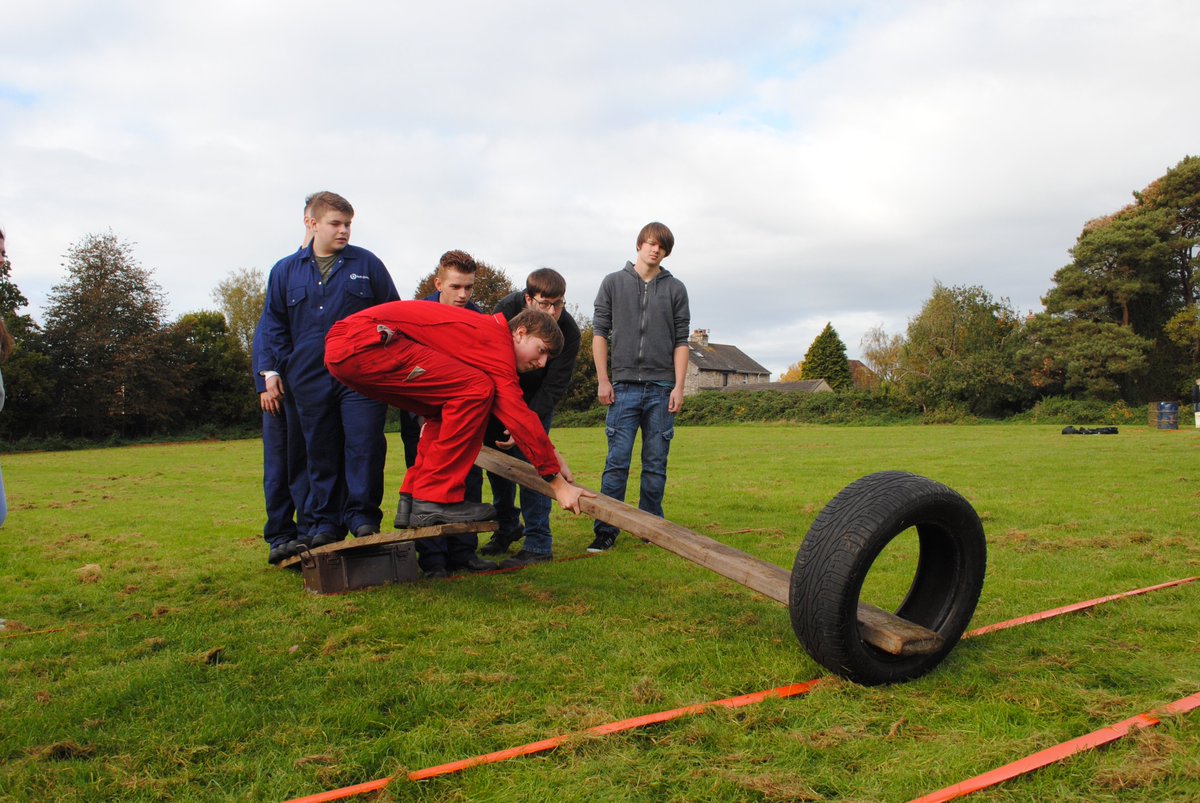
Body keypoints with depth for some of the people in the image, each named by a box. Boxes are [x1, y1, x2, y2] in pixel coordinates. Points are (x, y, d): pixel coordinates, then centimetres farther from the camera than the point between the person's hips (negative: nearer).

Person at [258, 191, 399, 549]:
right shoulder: (285, 271, 12)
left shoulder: (367, 264, 7)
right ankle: (327, 521, 16)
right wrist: (271, 371, 10)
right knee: (321, 452, 7)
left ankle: (362, 514, 5)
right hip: (309, 379, 2)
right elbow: (273, 325, 17)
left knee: (364, 445, -7)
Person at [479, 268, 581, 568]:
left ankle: (538, 543, -10)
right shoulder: (506, 310, -24)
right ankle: (507, 526, 26)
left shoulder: (568, 331, -27)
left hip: (538, 401, -3)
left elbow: (554, 387, -25)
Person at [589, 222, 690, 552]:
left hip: (662, 388, 1)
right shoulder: (613, 283, 8)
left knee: (656, 463, 6)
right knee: (617, 461, -4)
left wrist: (678, 387, -1)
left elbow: (681, 341, 7)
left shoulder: (675, 289, 10)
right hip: (624, 386, -1)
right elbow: (599, 332, 6)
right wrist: (603, 380, -2)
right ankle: (606, 531, 2)